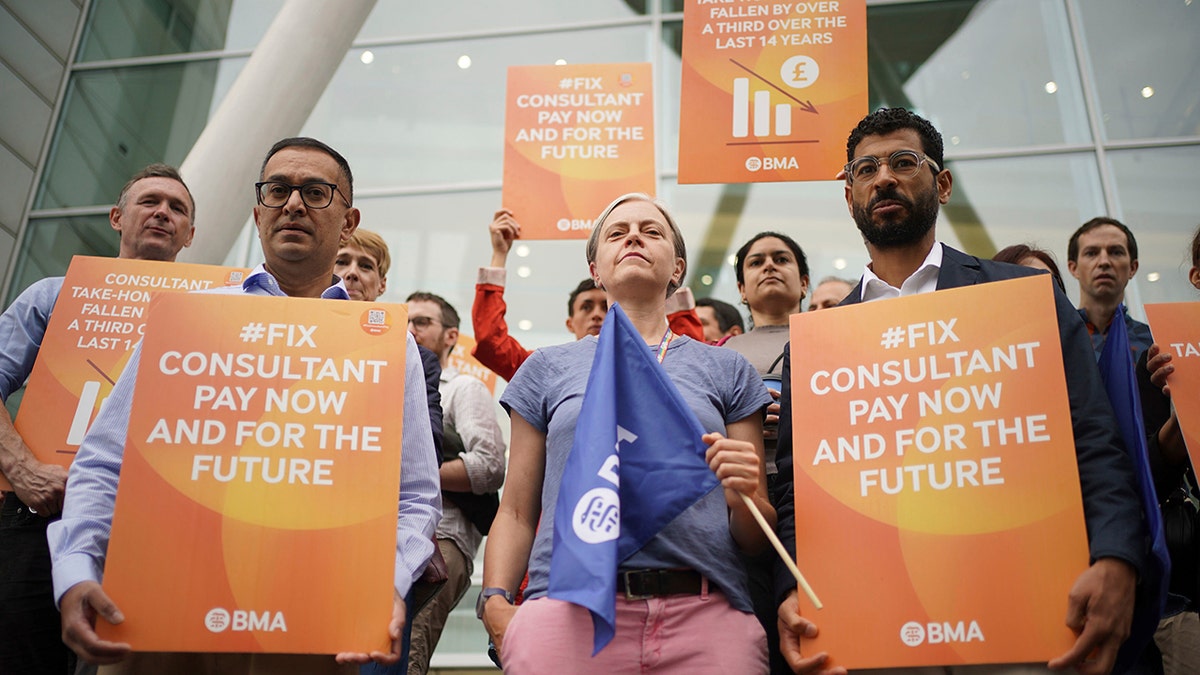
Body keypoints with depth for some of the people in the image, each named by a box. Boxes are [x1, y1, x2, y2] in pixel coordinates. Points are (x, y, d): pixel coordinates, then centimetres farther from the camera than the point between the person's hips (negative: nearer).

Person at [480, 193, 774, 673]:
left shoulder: (726, 370, 14)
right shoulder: (548, 369, 15)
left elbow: (755, 538, 14)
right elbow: (516, 513, 14)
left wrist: (747, 494, -8)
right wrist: (494, 603, -2)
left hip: (706, 615, 1)